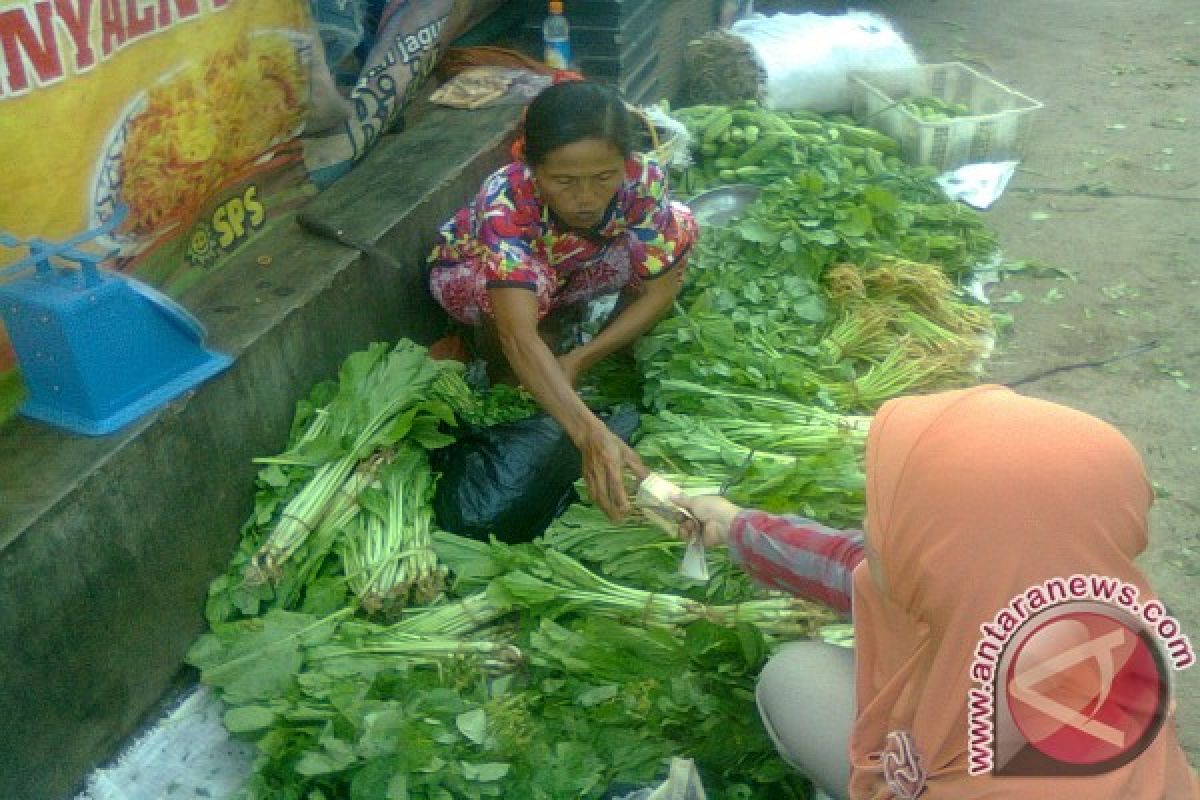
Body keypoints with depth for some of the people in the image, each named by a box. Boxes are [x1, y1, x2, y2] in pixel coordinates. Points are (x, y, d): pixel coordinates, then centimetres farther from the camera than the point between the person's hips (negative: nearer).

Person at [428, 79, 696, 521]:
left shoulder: (643, 178, -32)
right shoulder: (505, 200, -42)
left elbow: (661, 288, -22)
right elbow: (519, 336, -52)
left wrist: (581, 359, -33)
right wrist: (592, 435, -65)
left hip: (566, 275, 4)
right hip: (470, 275, -3)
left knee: (676, 225, -20)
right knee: (532, 280, -39)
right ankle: (496, 363, -6)